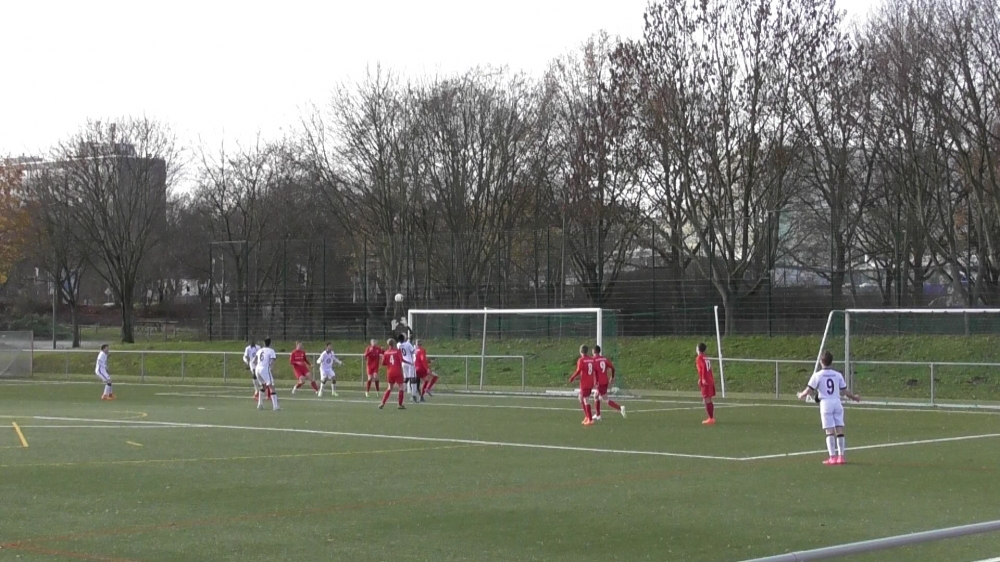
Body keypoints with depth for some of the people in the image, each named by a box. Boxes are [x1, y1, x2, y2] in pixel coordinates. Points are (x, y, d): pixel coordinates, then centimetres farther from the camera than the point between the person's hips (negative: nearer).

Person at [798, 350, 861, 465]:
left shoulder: (817, 375, -3)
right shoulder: (838, 375, 7)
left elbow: (809, 390, -5)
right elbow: (844, 391, 12)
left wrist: (801, 395, 17)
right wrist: (854, 397, 30)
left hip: (826, 403, -3)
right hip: (837, 402, 3)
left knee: (829, 431, -5)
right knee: (840, 430, 5)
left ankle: (833, 457, -9)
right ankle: (841, 456, 5)